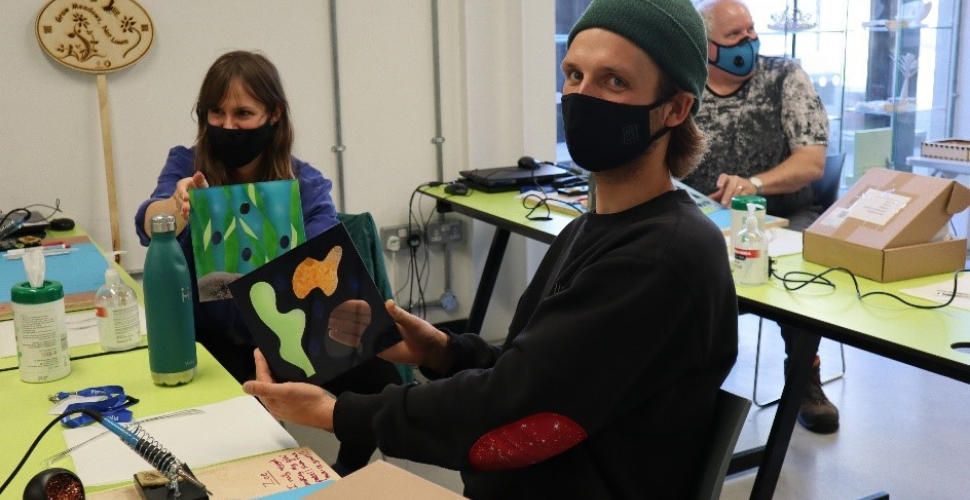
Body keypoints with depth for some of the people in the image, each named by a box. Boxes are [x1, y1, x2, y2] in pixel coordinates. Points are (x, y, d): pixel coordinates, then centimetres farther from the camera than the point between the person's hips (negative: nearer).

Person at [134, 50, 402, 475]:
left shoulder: (306, 185, -4)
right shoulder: (186, 165, -3)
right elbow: (150, 228, -22)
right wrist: (179, 204, -46)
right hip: (212, 341, -1)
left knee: (380, 382, -19)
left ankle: (343, 477, 11)